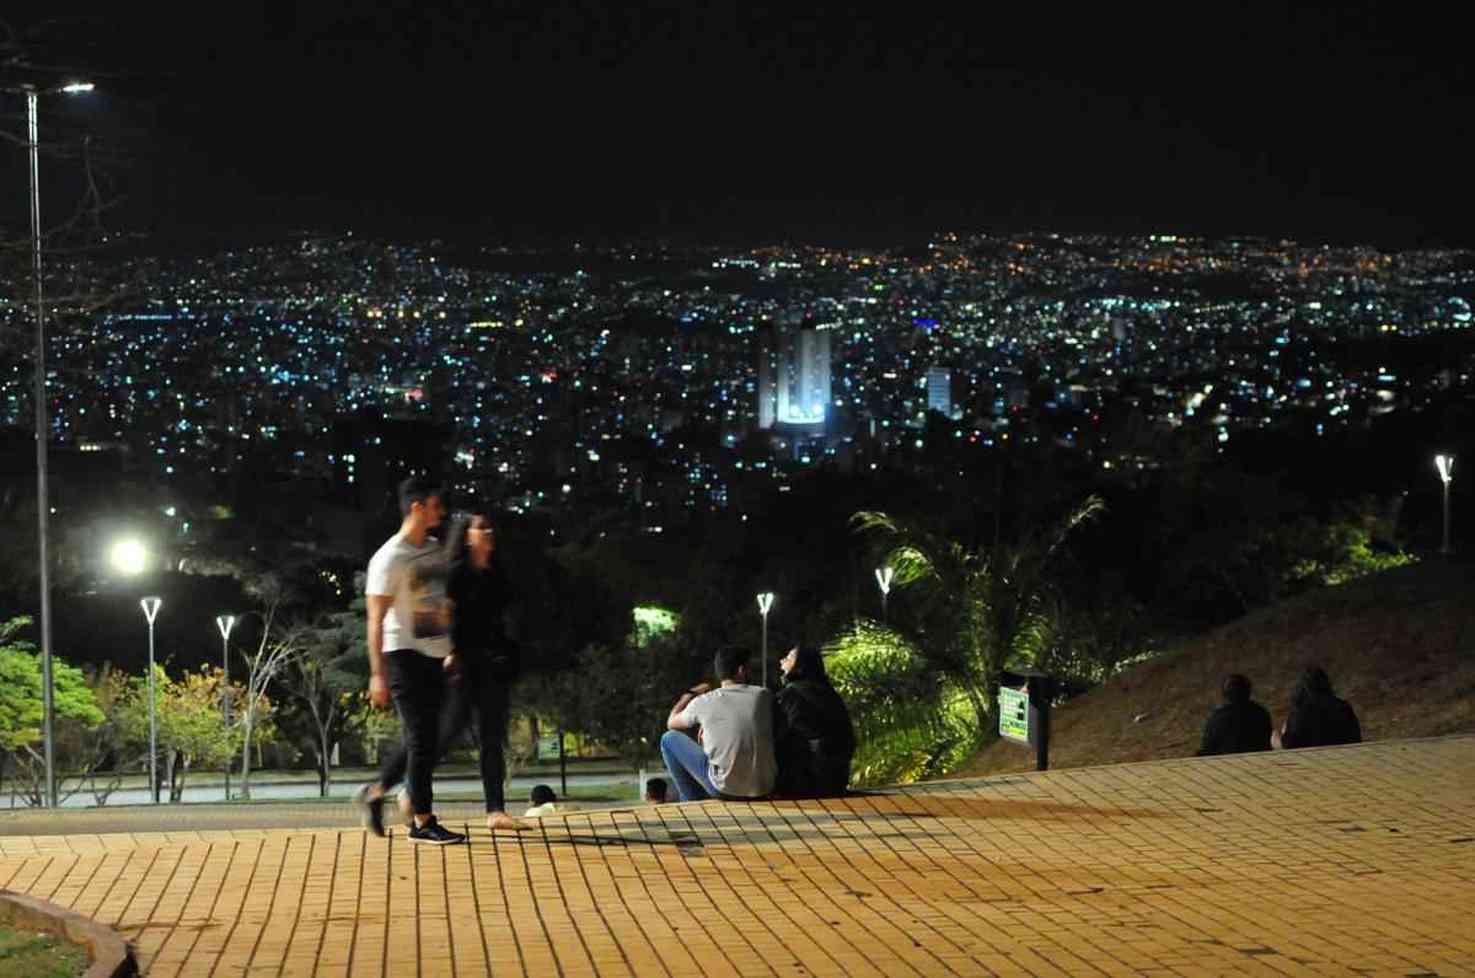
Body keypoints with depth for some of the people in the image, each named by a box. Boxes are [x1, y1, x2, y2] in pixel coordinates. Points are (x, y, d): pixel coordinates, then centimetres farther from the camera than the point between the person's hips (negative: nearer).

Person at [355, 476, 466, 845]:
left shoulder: (435, 551, 12)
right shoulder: (390, 558, -12)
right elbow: (376, 620, -14)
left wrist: (453, 649, 19)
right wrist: (378, 674, -18)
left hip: (434, 656, 8)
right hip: (404, 654, -8)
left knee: (424, 738, 11)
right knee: (422, 738, -7)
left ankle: (375, 793, 27)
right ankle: (422, 821, 0)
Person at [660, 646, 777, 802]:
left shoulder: (703, 703, -8)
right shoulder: (763, 696, -4)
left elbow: (671, 723, 12)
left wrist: (690, 694, 28)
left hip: (725, 789, -3)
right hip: (765, 788, 3)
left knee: (669, 739, 12)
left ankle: (693, 801, 22)